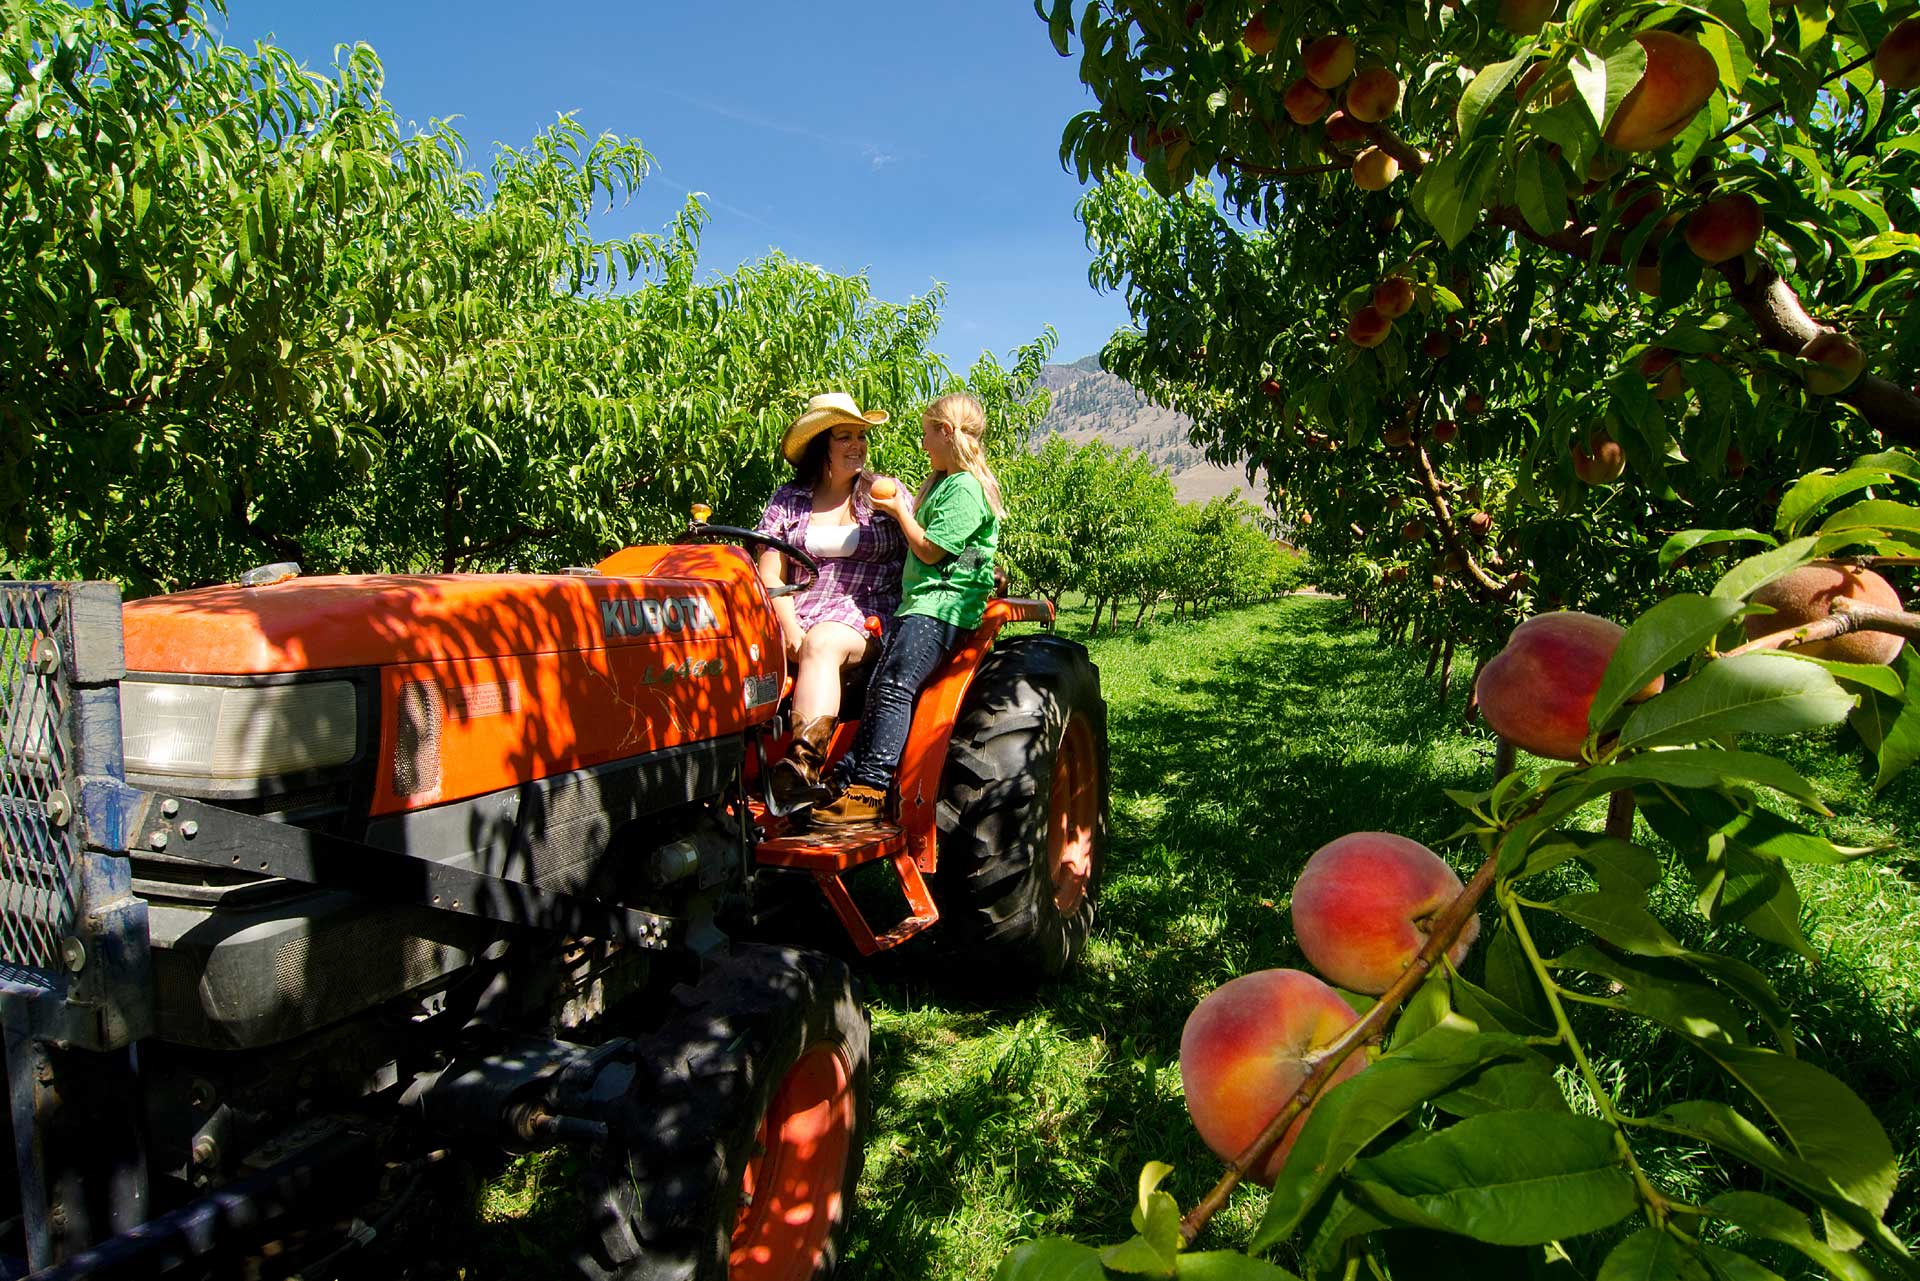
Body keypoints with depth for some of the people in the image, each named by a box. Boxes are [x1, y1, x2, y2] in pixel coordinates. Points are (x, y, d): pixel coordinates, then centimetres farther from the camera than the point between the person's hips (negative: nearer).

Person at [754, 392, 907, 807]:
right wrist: (789, 626, -11)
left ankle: (805, 764, -48)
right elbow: (770, 575, 4)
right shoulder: (788, 500, 13)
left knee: (822, 643, -36)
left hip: (867, 612, -2)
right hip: (796, 612, 2)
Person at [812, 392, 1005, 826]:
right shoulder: (944, 482, 24)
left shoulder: (964, 488, -10)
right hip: (920, 602, 10)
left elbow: (929, 550, -13)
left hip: (945, 606, -10)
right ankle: (848, 778, -4)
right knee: (879, 685, -2)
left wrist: (900, 510, -2)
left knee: (895, 687, -20)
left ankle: (872, 789, -21)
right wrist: (900, 507, 17)